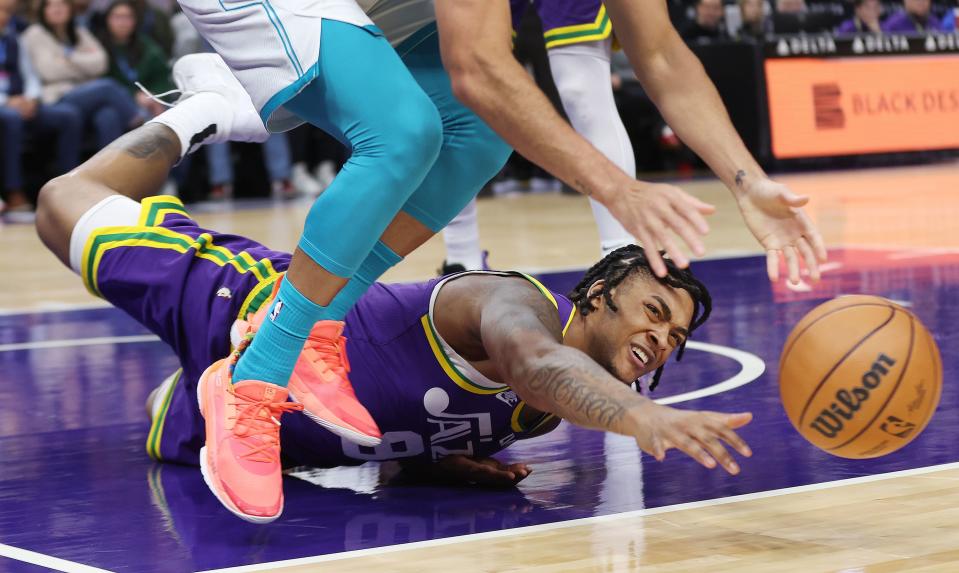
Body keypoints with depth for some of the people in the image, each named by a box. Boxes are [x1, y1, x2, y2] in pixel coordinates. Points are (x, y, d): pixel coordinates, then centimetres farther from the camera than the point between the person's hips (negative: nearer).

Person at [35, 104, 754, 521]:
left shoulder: (557, 408, -10)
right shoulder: (525, 303, -36)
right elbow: (530, 358, -64)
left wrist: (451, 453, -15)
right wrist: (640, 416, -81)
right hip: (254, 306, -7)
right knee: (66, 206, 14)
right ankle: (201, 108, 33)